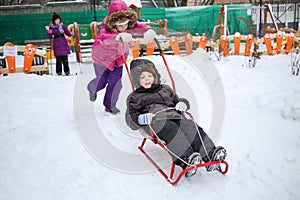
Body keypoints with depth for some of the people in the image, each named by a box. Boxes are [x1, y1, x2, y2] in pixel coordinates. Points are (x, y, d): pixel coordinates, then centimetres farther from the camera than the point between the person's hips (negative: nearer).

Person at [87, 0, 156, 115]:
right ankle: (92, 89, 52)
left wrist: (148, 30, -67)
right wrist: (119, 36, -79)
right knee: (101, 82, 13)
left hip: (118, 57, 3)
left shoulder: (130, 26, -24)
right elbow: (103, 38, -59)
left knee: (116, 81, -3)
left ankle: (110, 105, 21)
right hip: (102, 58, -3)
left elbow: (140, 27, -41)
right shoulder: (106, 28, -37)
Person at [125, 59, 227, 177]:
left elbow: (177, 100, 34)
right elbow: (130, 117, 9)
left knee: (190, 126, -27)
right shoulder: (135, 97, 19)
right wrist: (139, 119, -17)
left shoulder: (165, 89, 32)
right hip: (155, 121, -4)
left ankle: (209, 155, -39)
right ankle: (186, 159, -55)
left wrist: (182, 103, 6)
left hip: (174, 116, 4)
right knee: (170, 130, -37)